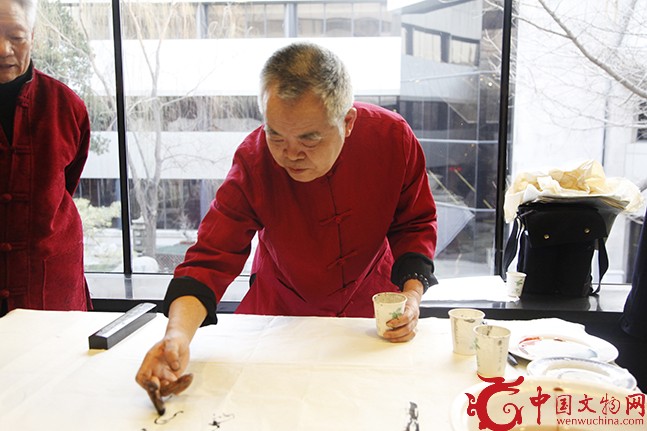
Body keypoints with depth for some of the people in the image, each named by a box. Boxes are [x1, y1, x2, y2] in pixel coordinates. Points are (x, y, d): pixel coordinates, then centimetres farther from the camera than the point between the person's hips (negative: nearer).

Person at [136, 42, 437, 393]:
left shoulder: (393, 137, -22)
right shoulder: (253, 160, -27)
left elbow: (414, 223, -5)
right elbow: (211, 259, -28)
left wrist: (412, 293, -21)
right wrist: (178, 334, -46)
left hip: (370, 303, 1)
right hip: (282, 311, 0)